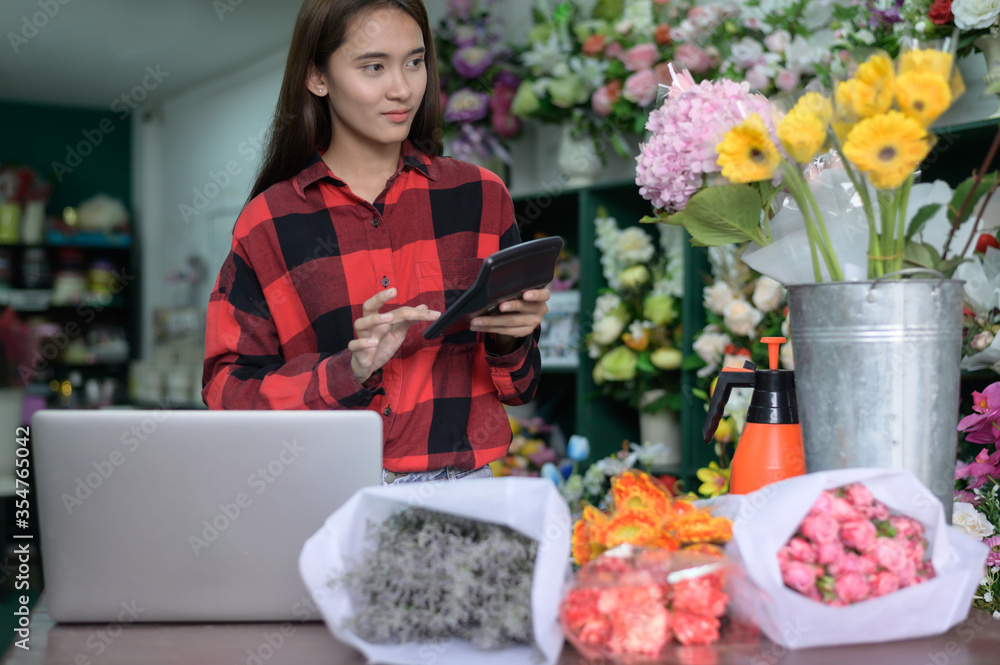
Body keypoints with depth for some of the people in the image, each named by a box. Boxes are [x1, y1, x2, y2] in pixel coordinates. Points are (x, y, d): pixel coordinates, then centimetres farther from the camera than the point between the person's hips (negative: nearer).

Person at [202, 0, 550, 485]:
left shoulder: (480, 197, 10)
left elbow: (518, 388, 15)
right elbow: (229, 394, -1)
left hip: (460, 487, 1)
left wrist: (509, 340, -8)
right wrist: (349, 370, -16)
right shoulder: (268, 223, 4)